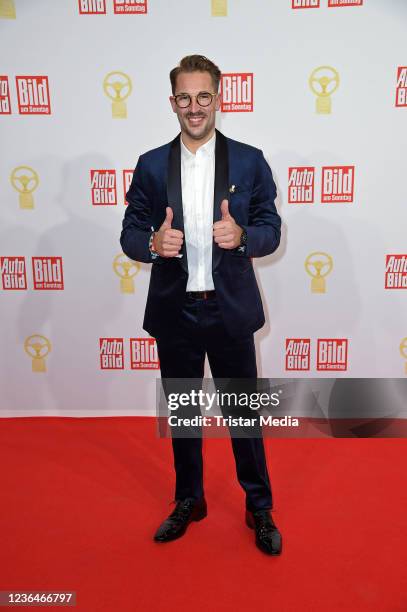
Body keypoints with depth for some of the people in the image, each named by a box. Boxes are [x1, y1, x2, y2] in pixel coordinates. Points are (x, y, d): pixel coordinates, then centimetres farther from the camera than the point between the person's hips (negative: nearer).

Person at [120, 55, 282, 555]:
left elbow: (271, 228, 0)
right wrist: (153, 243, -21)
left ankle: (259, 508, 33)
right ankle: (188, 501, 38)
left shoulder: (249, 161, 0)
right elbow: (129, 234, 2)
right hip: (174, 311, 2)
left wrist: (241, 235, -22)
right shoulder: (151, 165, 2)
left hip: (232, 310, -1)